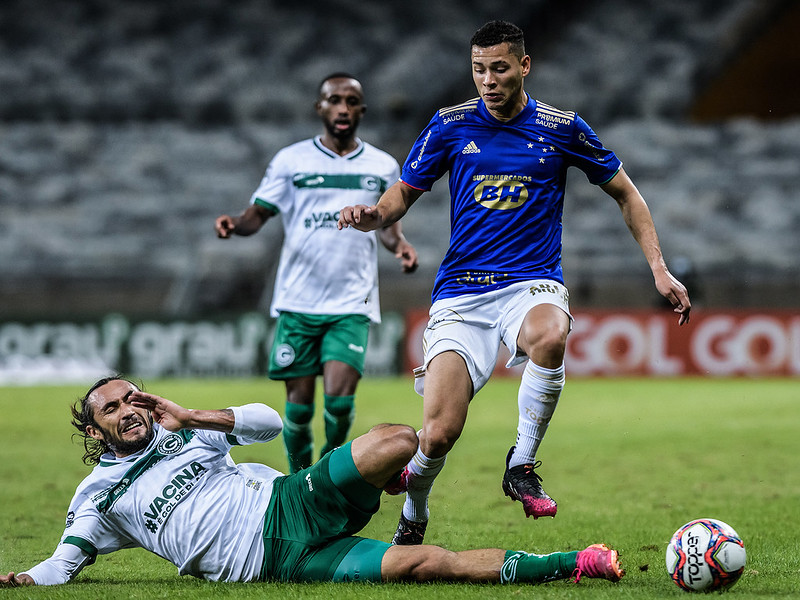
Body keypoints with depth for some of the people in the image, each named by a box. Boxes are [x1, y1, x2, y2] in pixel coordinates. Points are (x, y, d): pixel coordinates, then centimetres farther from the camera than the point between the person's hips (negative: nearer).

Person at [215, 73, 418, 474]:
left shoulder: (382, 167, 9)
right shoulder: (291, 160, 4)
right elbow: (258, 214, 3)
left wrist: (400, 245, -2)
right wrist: (234, 225, -20)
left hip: (352, 305, 0)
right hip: (298, 301, 0)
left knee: (339, 399, -14)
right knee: (299, 405, 0)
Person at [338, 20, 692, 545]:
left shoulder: (562, 128, 3)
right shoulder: (450, 126, 4)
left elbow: (625, 193, 14)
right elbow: (403, 195, 11)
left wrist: (660, 270, 5)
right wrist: (373, 215, -13)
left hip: (532, 283, 0)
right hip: (460, 292, 0)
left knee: (550, 336, -39)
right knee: (440, 432, -15)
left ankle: (521, 467, -19)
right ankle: (413, 518, 18)